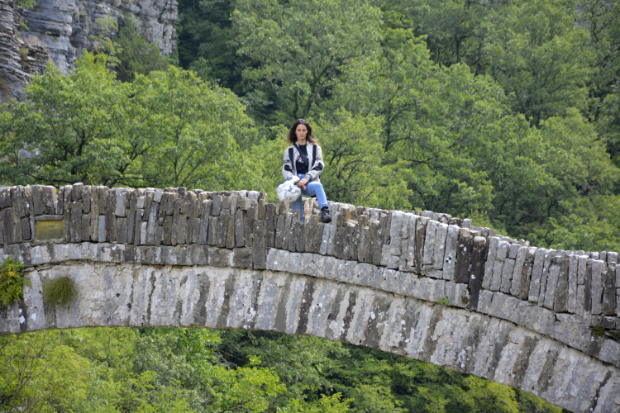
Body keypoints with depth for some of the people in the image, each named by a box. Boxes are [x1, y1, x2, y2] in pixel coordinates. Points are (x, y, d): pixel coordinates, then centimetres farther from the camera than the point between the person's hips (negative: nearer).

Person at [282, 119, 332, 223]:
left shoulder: (315, 148, 16)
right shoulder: (290, 150, 19)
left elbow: (319, 167, 5)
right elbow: (286, 170, 9)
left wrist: (306, 178, -13)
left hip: (310, 182, 0)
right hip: (295, 183, 0)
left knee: (318, 185, -37)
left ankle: (325, 212, -54)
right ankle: (300, 222, -37)